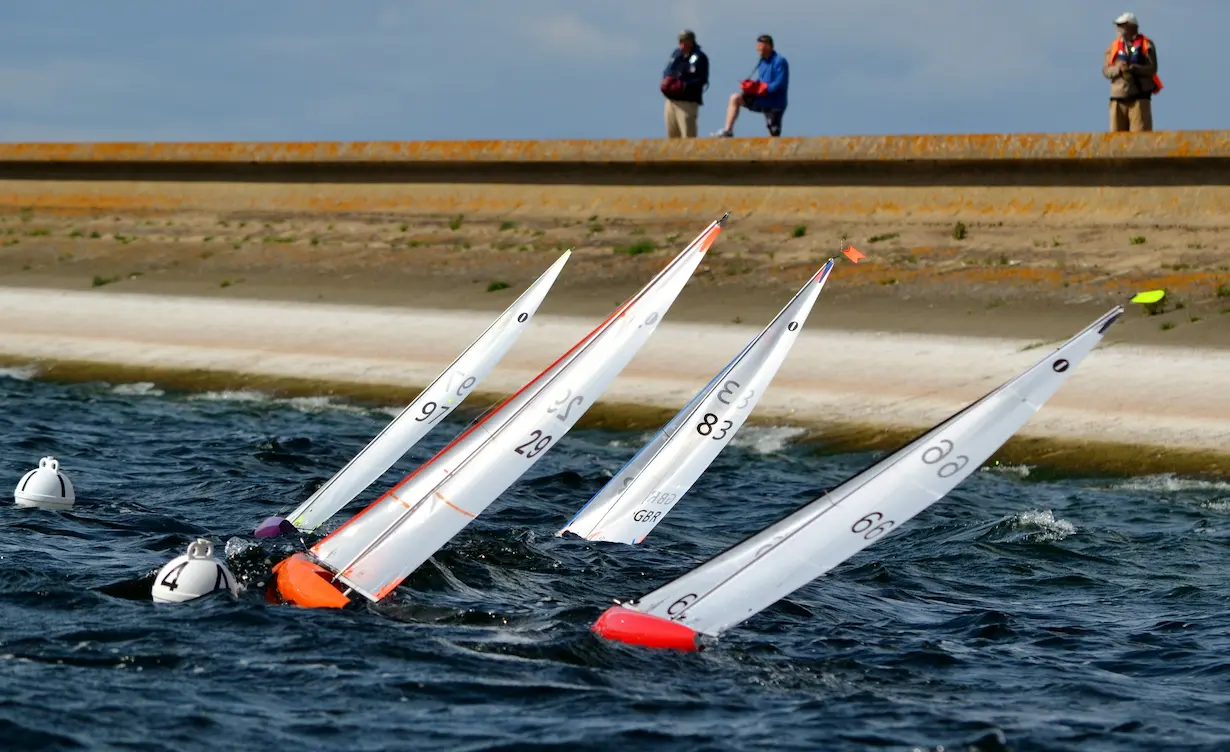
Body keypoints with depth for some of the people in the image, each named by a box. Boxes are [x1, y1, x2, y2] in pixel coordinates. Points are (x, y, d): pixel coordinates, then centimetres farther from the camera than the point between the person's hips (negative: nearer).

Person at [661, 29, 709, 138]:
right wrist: (666, 81, -2)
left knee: (688, 135, -12)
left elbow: (702, 80, -14)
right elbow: (667, 71, 20)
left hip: (688, 101, -7)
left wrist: (684, 86, -24)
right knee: (671, 134, 13)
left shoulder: (700, 57, -7)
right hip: (671, 100, 7)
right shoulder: (676, 53, 14)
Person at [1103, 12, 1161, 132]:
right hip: (1118, 99, 3)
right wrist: (1118, 68, -15)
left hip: (1139, 98, -3)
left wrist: (1133, 68, -21)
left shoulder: (1146, 44, 3)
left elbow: (1152, 68, -6)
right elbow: (1106, 70, 5)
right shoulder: (1114, 47, 13)